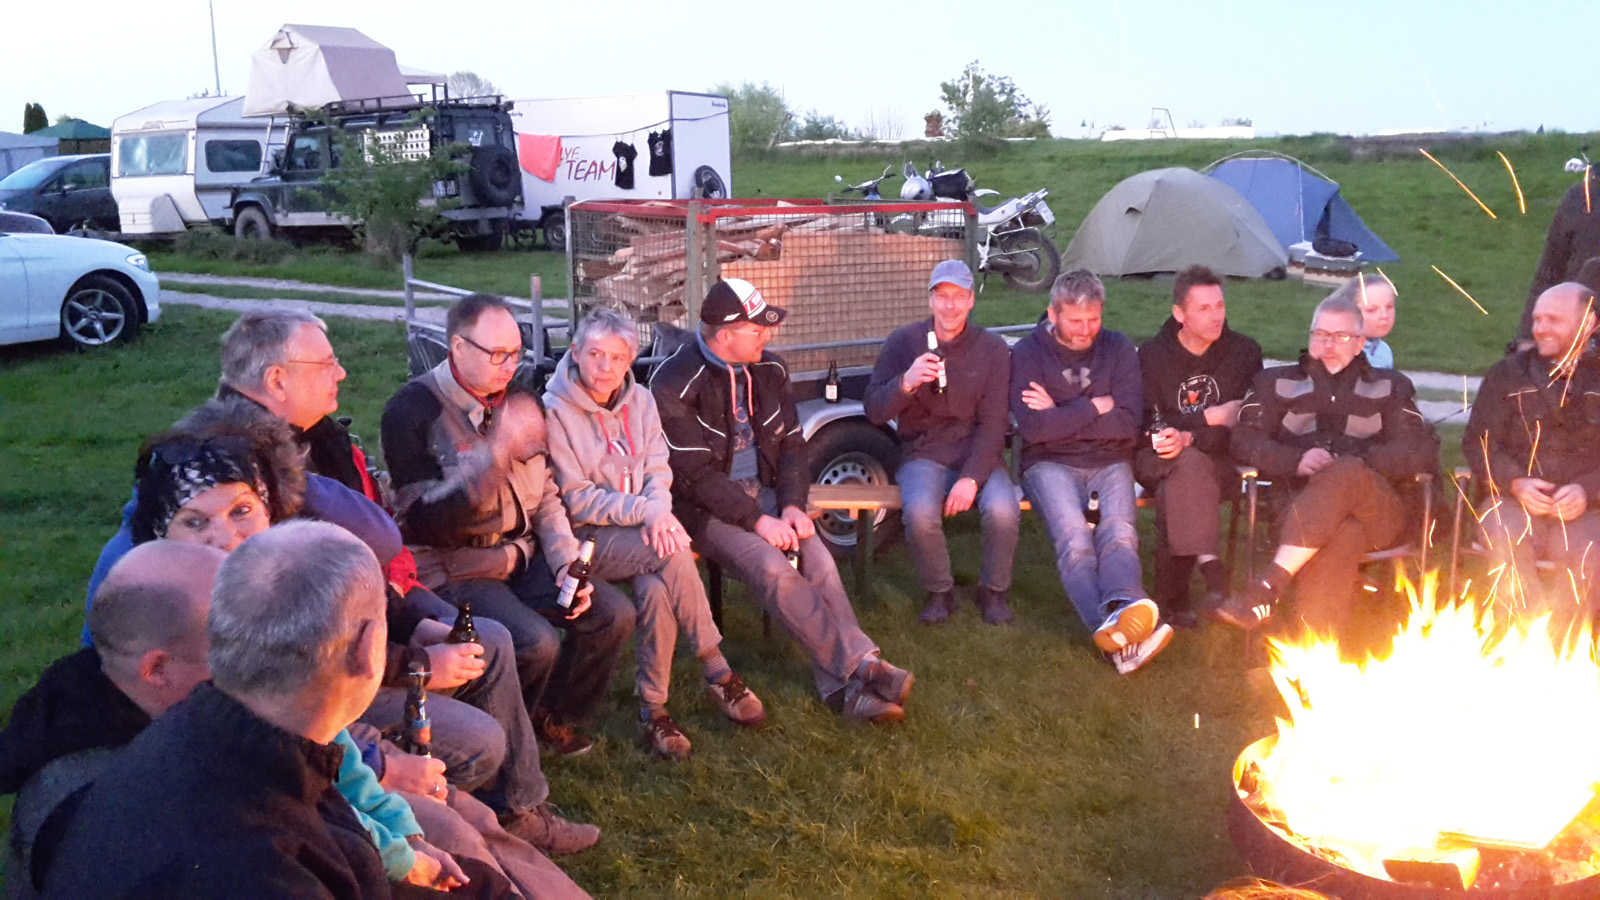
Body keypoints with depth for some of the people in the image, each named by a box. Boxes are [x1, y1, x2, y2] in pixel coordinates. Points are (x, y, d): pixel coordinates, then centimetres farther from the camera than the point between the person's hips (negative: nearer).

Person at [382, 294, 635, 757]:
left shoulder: (519, 401, 8)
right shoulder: (412, 410, -14)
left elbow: (547, 497, 13)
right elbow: (426, 520, -22)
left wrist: (567, 563, -2)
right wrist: (499, 451, -30)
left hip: (522, 554, 7)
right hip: (451, 568, -7)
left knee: (613, 615, -6)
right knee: (535, 642, -28)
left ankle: (554, 718, 16)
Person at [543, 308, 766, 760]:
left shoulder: (640, 400, 9)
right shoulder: (556, 410, -8)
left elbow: (658, 469, 7)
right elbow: (574, 498, -11)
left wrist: (658, 511, -15)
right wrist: (643, 511, -19)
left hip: (643, 534, 4)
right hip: (589, 537, -4)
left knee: (658, 589, -29)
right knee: (674, 553, -31)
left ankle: (652, 708, -15)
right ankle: (718, 673, -19)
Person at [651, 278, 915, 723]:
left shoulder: (768, 369, 6)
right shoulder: (674, 384, -14)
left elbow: (791, 444, 9)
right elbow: (694, 473, -17)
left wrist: (792, 505, -8)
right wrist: (757, 520, -22)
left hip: (762, 491, 5)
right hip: (704, 506, -5)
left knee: (818, 558, -21)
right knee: (772, 568, -29)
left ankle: (841, 686, -20)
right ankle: (861, 664, -22)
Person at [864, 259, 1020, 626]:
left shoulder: (993, 349, 2)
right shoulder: (903, 342, 1)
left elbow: (993, 423, -3)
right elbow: (874, 411, -5)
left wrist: (971, 478, -18)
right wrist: (906, 383, -26)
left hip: (978, 453, 1)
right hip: (923, 454, 0)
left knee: (1003, 510, -30)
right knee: (920, 512, -32)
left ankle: (993, 591, -1)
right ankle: (939, 592, -3)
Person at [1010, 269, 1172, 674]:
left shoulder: (1118, 349, 12)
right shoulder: (1028, 353, 5)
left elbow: (1128, 424, 0)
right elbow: (1033, 427, -10)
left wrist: (1061, 416, -5)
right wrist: (1094, 407, -4)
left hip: (1109, 462, 2)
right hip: (1050, 463, -2)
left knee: (1118, 531, -31)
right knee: (1073, 538, -33)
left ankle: (1121, 609, -59)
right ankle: (1121, 635, -54)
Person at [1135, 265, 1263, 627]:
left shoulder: (1244, 353, 5)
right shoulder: (1152, 355, 4)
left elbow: (1243, 423, -6)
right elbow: (1149, 423, -5)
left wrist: (1188, 438, -22)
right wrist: (1210, 416, -12)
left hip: (1220, 461, 1)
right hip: (1159, 460, -1)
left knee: (1174, 490, -32)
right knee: (1191, 465, -36)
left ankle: (1171, 601, -25)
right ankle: (1210, 565, -39)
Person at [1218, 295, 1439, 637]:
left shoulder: (1389, 387, 27)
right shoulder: (1277, 382, 26)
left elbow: (1423, 452, 12)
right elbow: (1244, 442, 11)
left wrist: (1360, 463, -6)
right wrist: (1297, 461, -8)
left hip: (1378, 514, 1)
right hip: (1299, 504, 0)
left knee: (1346, 475, -37)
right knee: (1343, 534, -37)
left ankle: (1269, 585, -41)